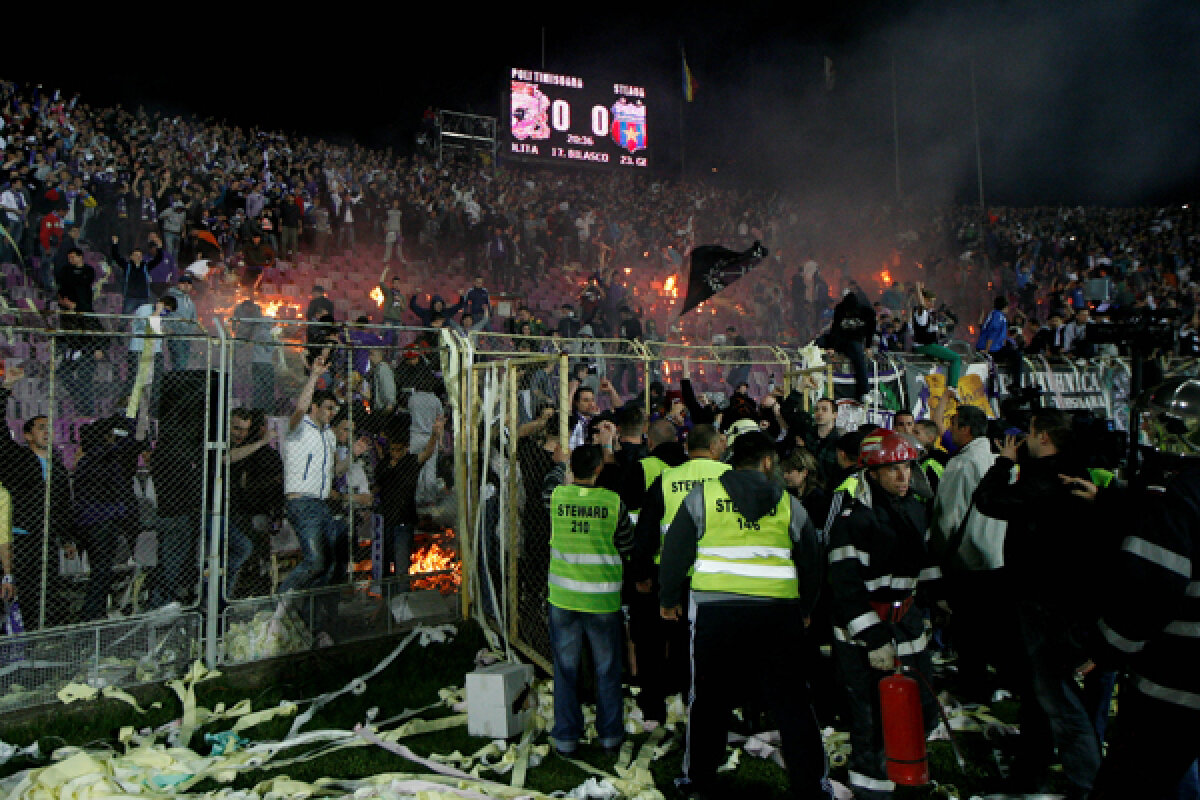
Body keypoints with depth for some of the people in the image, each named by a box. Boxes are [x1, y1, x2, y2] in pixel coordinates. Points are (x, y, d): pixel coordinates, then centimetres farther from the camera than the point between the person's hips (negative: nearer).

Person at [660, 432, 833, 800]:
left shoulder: (702, 495, 1)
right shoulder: (789, 504, 6)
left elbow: (675, 550, 2)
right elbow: (812, 564, 13)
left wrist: (669, 599, 15)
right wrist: (803, 610, 27)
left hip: (715, 611, 0)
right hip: (779, 614, 1)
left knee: (709, 700, 13)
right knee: (792, 702, 12)